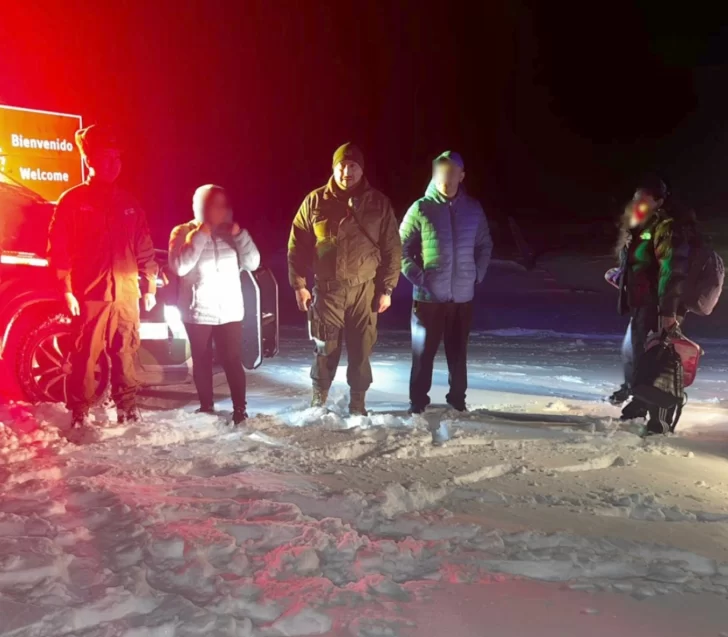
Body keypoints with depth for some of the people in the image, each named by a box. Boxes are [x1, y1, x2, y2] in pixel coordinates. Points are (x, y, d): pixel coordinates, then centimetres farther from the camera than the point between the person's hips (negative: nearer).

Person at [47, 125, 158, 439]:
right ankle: (79, 416, 4)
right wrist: (67, 289, -10)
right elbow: (58, 249, -2)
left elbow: (145, 249, 16)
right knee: (86, 358, -4)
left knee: (126, 355, 9)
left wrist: (149, 286, 11)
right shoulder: (73, 200, 2)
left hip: (127, 294, 4)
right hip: (90, 295, -4)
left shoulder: (129, 203, 15)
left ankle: (127, 408, 21)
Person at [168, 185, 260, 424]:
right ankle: (206, 407, 23)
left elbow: (253, 262, 0)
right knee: (202, 362, 9)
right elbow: (180, 266, -17)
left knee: (233, 361, -2)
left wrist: (239, 234, -9)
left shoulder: (231, 233, 6)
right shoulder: (183, 232, -2)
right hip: (198, 312, -1)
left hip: (230, 311, 1)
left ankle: (240, 409, 5)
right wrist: (200, 236, -17)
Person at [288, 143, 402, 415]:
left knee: (361, 350, 6)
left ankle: (357, 404, 22)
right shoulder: (315, 201, 1)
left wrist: (387, 289, -1)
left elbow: (392, 249, 4)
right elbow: (297, 245, 3)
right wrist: (299, 285, -2)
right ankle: (318, 401, 25)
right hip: (327, 289, 0)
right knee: (326, 349, 7)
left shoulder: (379, 203, 2)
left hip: (365, 289, 1)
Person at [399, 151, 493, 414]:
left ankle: (457, 399, 26)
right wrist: (418, 278, -9)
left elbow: (485, 245, 15)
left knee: (458, 352, 12)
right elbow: (401, 248, -2)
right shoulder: (421, 209, -6)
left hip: (463, 296, 3)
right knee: (424, 352, 5)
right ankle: (418, 401, 18)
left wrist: (477, 274, 4)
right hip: (429, 297, -2)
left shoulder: (473, 209, 3)